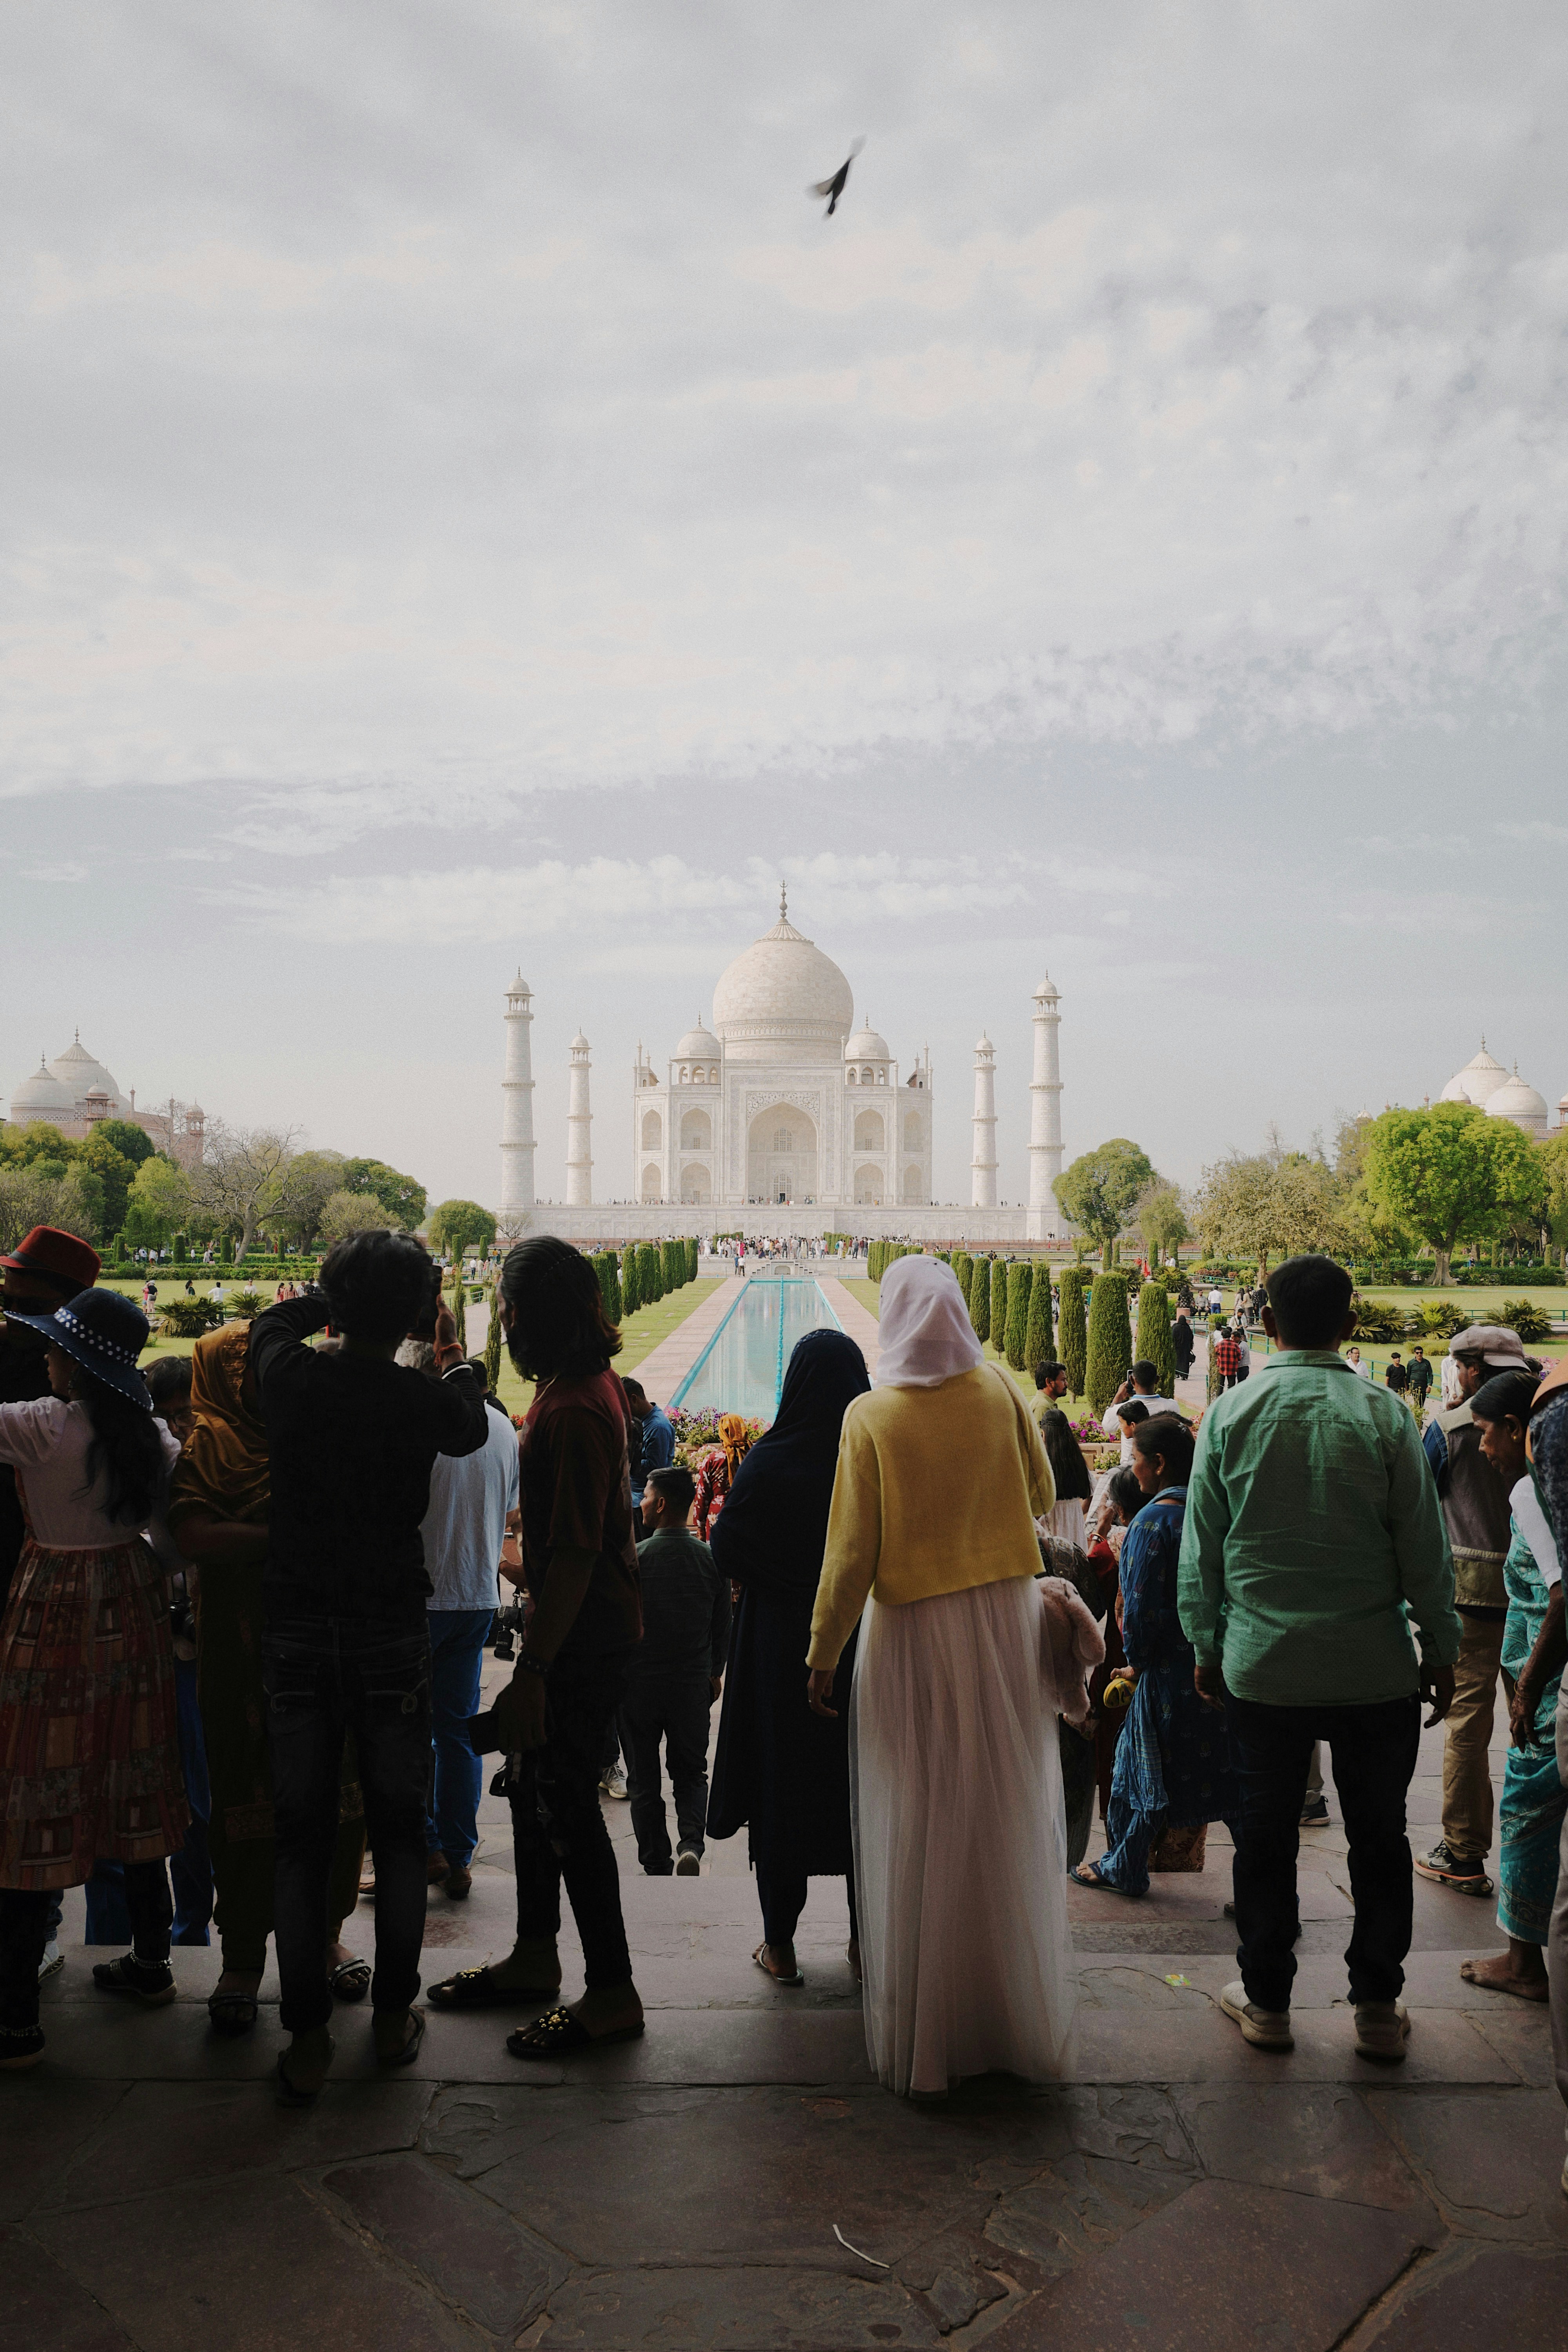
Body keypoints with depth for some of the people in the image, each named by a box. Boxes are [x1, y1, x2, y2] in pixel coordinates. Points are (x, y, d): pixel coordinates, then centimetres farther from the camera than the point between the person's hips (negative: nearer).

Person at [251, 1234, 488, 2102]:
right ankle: (394, 2015, 23)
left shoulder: (290, 1377, -8)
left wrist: (341, 1297, 24)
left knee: (301, 1836, 8)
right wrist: (454, 1353, 25)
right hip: (392, 1632, -1)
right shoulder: (422, 1398, -12)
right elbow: (473, 1429, 12)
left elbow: (272, 1319, 16)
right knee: (398, 1829, 13)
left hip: (295, 1632, 1)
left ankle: (307, 2040, 12)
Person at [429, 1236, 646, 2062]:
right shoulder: (590, 1384, 7)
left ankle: (612, 1994, 13)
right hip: (586, 1619, 10)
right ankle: (535, 1957, 34)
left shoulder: (572, 1412, -25)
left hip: (584, 1631, -10)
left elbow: (574, 1556, -27)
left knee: (566, 1804, 0)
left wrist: (532, 1672, -25)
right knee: (531, 1783, 19)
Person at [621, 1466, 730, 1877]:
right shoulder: (711, 1559, -3)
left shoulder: (632, 1559, -13)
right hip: (694, 1684, 2)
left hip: (639, 1682, -2)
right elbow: (723, 1627, 6)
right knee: (691, 1774, 15)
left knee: (644, 1780, 11)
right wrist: (715, 1672, 20)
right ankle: (691, 1844, -8)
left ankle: (657, 1866, 14)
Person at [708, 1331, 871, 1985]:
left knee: (782, 1779, 9)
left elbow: (726, 1551, -9)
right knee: (861, 1783, 13)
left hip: (780, 1647, -1)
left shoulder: (769, 1459, -12)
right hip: (866, 1648, 2)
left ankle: (781, 1944, 16)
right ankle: (866, 1938, 22)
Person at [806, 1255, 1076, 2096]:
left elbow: (851, 1551, -10)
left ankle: (921, 2037, 18)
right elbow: (1042, 1497, 10)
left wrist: (822, 1654, -1)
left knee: (920, 1838, 7)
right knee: (1009, 1821, 13)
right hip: (1008, 1621, 3)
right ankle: (1024, 2017, 25)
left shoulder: (872, 1415, -11)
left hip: (914, 1631, -3)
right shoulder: (999, 1392, -2)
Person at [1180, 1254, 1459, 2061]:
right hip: (1375, 1669, 0)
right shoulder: (1384, 1415, -8)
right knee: (1378, 1837, 13)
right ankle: (1377, 2008, 24)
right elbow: (1426, 1548, -3)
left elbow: (1200, 1548, 1)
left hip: (1261, 1667, 1)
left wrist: (1206, 1646, 12)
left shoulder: (1231, 1414, -4)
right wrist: (1442, 1648, 8)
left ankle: (1266, 2000, 24)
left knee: (1265, 1836, 12)